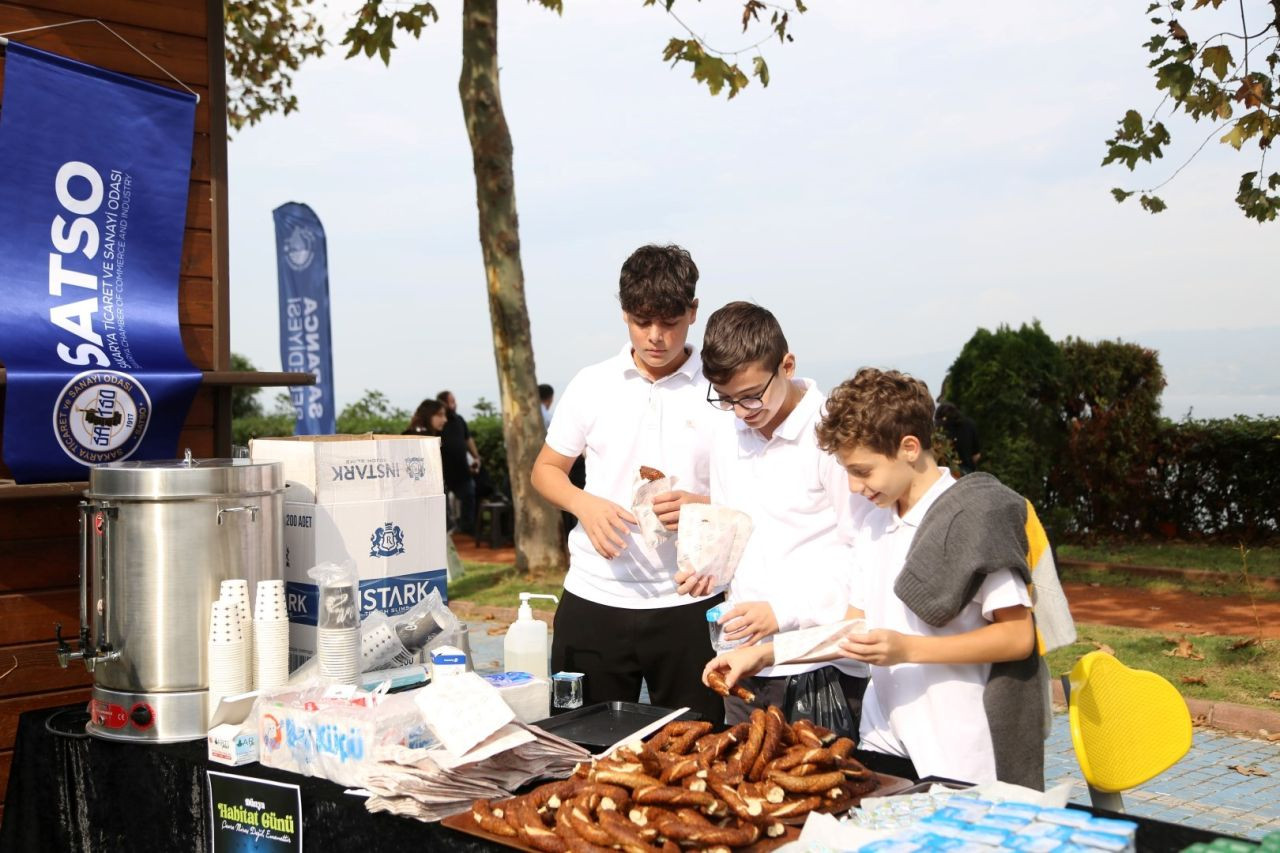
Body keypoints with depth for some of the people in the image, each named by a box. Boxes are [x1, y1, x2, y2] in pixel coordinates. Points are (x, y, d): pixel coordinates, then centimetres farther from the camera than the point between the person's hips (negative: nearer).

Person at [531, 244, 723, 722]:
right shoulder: (592, 385, 5)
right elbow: (545, 470, 12)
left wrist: (704, 506, -17)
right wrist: (585, 504, -9)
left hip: (689, 604, -1)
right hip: (594, 599, 2)